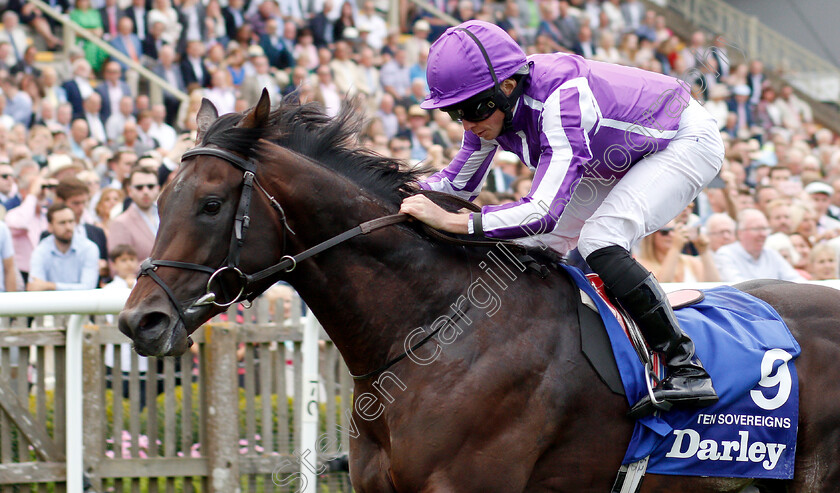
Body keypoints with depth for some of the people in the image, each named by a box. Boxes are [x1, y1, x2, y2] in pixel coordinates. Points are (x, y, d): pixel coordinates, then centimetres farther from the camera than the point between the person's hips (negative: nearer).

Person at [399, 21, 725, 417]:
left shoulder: (560, 99, -40)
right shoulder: (490, 103, -15)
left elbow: (544, 212, -45)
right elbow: (458, 183, 1)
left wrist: (451, 221, -48)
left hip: (689, 142, -9)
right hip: (621, 157, 9)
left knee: (599, 242, -27)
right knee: (536, 247, 2)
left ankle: (688, 370, -24)